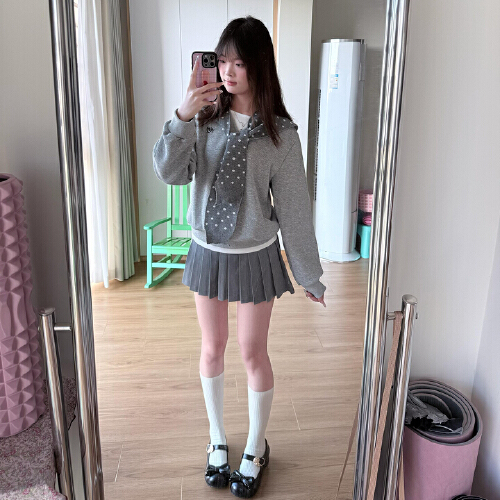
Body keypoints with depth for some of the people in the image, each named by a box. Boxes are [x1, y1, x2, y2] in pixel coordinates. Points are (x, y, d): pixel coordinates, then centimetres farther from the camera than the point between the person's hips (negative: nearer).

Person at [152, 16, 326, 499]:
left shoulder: (279, 132, -10)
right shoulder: (204, 117, -3)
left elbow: (293, 207, -7)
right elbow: (169, 172, -13)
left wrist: (310, 275, -3)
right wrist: (182, 116, -27)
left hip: (255, 256, -2)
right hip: (207, 251, 3)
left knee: (253, 353, 10)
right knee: (212, 349, 15)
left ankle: (256, 447, 34)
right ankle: (217, 439, 38)